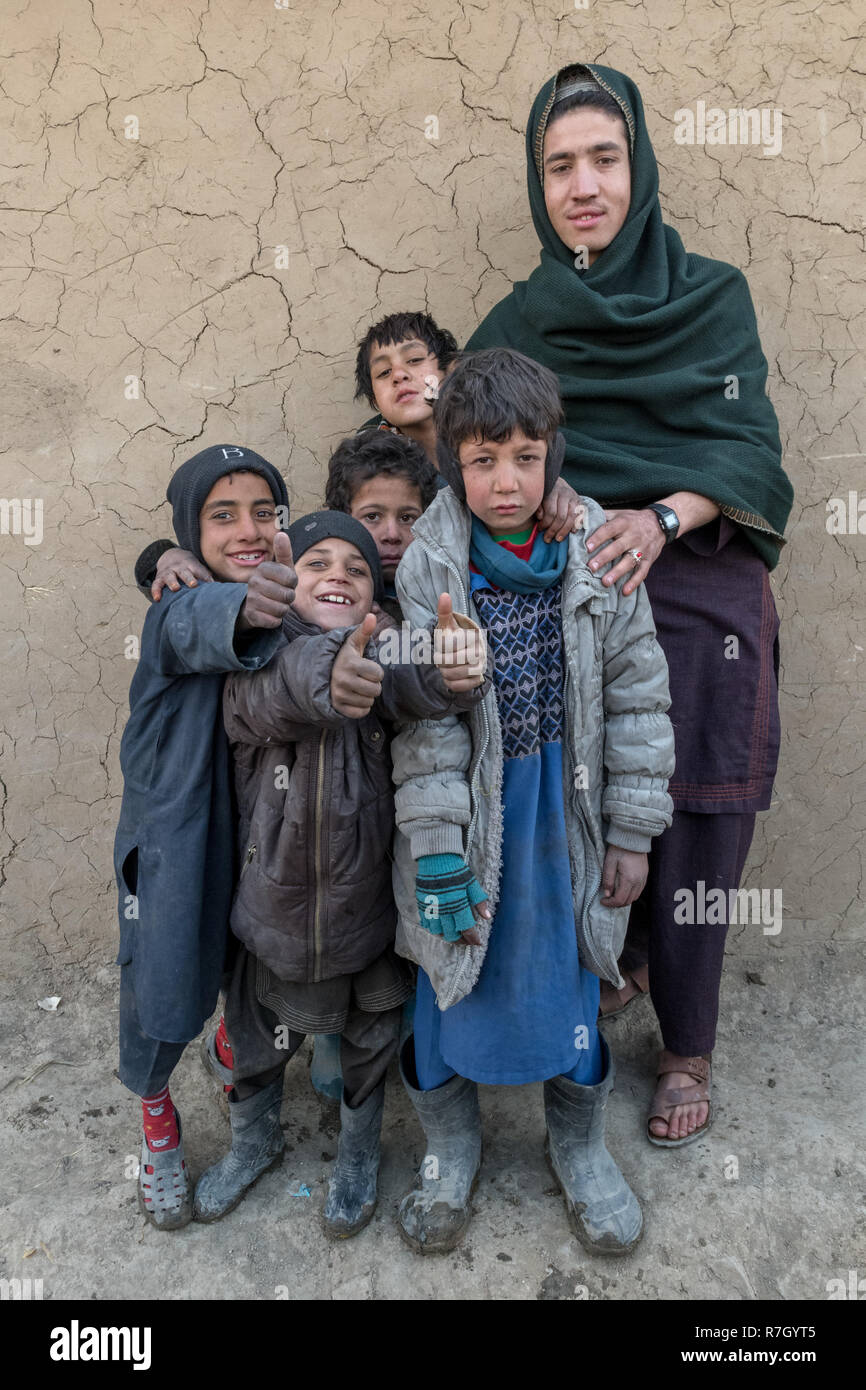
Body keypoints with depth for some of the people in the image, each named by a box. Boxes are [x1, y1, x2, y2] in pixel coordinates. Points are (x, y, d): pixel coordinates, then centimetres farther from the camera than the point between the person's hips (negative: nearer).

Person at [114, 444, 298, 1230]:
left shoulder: (297, 603, 1)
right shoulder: (178, 608, -12)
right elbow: (196, 628, -36)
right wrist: (239, 609, -56)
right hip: (174, 833, -3)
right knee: (160, 982, 3)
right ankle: (157, 1113, 35)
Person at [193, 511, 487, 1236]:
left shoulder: (383, 660, -9)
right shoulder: (256, 664, -13)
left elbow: (417, 687, -32)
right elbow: (280, 695, -37)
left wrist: (452, 673, -56)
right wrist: (323, 679, -60)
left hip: (370, 899, 1)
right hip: (277, 899, 0)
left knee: (371, 1038, 20)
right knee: (259, 1037, 21)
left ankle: (359, 1154, 49)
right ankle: (255, 1138, 53)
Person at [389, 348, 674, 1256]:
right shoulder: (427, 568, -9)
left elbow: (636, 698, 0)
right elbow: (423, 719, -11)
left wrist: (632, 831, 0)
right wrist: (437, 855, -14)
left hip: (562, 810, 1)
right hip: (465, 807, -1)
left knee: (566, 972, 13)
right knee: (451, 978, 11)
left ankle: (578, 1146, 40)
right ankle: (449, 1147, 38)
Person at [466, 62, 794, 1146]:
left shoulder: (715, 297, 9)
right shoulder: (518, 323, 11)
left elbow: (747, 447, -1)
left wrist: (660, 520, -19)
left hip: (701, 592, 0)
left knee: (695, 825, 1)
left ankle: (687, 1046, 23)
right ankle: (611, 962, 37)